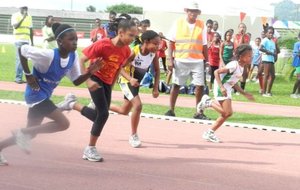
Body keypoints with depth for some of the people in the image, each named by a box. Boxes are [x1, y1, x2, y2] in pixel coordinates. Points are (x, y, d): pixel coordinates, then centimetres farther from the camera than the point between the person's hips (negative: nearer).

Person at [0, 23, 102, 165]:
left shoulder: (73, 57, -5)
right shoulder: (48, 55, -26)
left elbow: (76, 81, 4)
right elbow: (22, 49, -18)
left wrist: (89, 72, -15)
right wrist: (28, 75, -15)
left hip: (44, 96, 8)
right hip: (36, 94, -8)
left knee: (31, 132, 17)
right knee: (63, 123, -16)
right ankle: (23, 133, -6)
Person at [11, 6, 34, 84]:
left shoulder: (29, 17, 14)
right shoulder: (15, 15, -3)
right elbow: (15, 26, -18)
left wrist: (32, 42, 16)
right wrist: (23, 18, -22)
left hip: (27, 41, 6)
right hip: (19, 40, -6)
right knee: (19, 59, -11)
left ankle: (19, 78, 8)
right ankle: (18, 78, -10)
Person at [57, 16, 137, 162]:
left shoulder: (126, 50, -7)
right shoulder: (103, 45, -25)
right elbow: (81, 61, -19)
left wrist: (111, 86, 13)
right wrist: (88, 81, -26)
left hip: (107, 83, 7)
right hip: (96, 79, -6)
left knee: (100, 116, 3)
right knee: (103, 113, -14)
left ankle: (72, 104, 25)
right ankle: (90, 149, 3)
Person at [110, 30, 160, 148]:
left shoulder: (154, 54, -15)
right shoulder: (134, 52, -30)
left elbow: (157, 70, -2)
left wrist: (155, 88, -10)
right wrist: (130, 79, -40)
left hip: (136, 82, 7)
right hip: (127, 81, -7)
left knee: (124, 111, 18)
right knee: (138, 105, -23)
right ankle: (133, 136, -5)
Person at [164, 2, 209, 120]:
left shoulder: (202, 25, 3)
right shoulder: (178, 23, 1)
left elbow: (204, 46, 7)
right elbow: (171, 43, 3)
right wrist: (170, 59, -4)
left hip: (197, 61, 1)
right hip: (180, 60, -1)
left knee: (200, 86, -4)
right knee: (176, 85, 5)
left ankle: (199, 112, 5)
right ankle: (171, 110, 14)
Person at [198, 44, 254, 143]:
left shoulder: (241, 67, 10)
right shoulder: (234, 65, -19)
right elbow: (216, 72, -22)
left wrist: (245, 94, 19)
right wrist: (221, 87, -30)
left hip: (227, 90, 10)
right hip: (221, 89, -10)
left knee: (226, 114, 11)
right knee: (227, 112, -17)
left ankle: (209, 133, 18)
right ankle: (208, 102, -1)